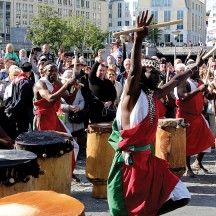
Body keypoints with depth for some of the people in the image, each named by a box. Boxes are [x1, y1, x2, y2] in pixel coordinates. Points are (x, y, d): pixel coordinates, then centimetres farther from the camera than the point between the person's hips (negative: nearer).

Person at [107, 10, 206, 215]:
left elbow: (175, 81, 23)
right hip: (130, 159, -8)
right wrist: (139, 38, -44)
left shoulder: (153, 95, 9)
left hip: (147, 158, 8)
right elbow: (134, 69, -30)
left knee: (181, 197, 5)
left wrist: (195, 66, 32)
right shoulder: (132, 93, -12)